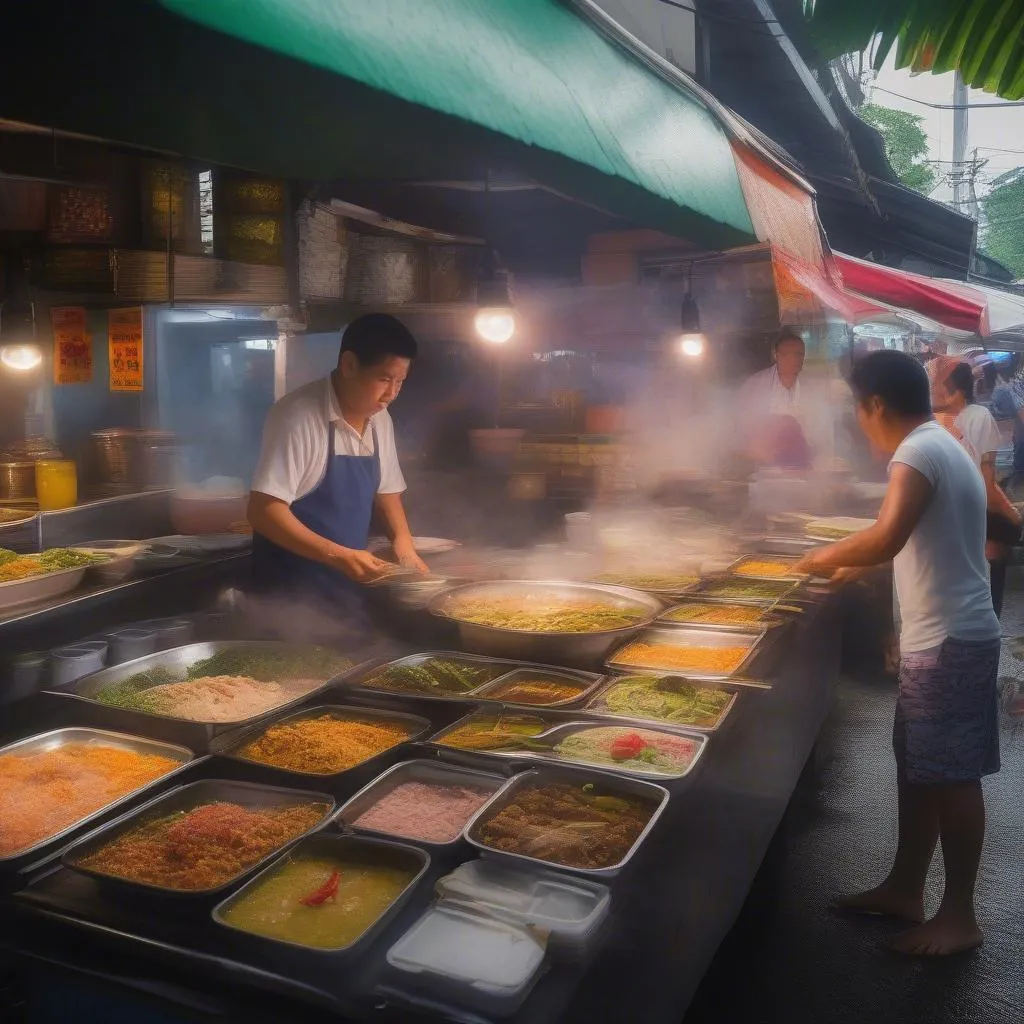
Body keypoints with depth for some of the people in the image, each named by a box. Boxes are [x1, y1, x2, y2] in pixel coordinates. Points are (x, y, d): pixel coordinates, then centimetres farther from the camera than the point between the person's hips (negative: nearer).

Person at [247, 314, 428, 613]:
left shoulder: (380, 420, 4)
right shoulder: (299, 416, -19)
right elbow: (263, 510, -22)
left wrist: (404, 543, -1)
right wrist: (338, 556, -28)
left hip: (350, 586, 7)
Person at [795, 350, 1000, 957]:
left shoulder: (919, 452, -17)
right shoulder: (941, 446, 15)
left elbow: (886, 539, -30)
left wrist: (827, 557, -14)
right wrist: (857, 567, 25)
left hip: (950, 642, -10)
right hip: (937, 638, 10)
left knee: (952, 778, 1)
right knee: (918, 769, 16)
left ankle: (960, 915, 14)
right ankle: (905, 889, 27)